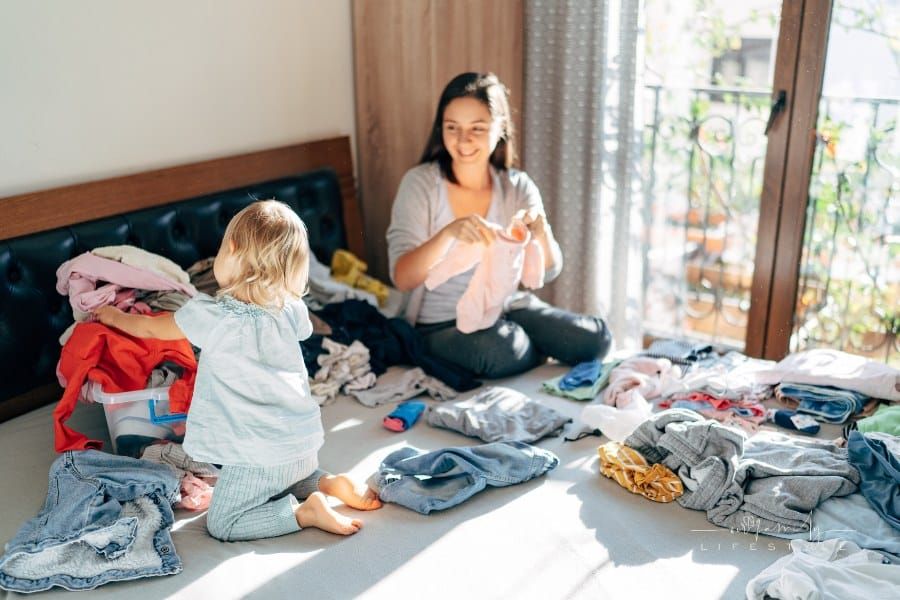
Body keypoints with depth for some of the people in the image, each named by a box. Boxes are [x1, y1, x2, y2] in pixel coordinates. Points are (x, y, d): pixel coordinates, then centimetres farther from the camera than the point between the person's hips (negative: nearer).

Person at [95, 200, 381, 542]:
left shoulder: (209, 315, -14)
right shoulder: (292, 309, -3)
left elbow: (151, 329, 6)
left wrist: (115, 316, 27)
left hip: (258, 455, -6)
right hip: (304, 444, 6)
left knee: (221, 525, 7)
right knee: (285, 484, 34)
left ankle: (305, 512, -9)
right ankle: (329, 483, 8)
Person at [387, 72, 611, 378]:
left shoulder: (517, 186, -1)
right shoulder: (420, 183, -11)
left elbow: (548, 270, -8)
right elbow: (402, 279, -21)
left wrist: (541, 231, -31)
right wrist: (449, 233, -39)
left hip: (509, 307, 3)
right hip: (444, 322, -3)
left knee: (594, 339, -18)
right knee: (500, 350, -33)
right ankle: (542, 354, -1)